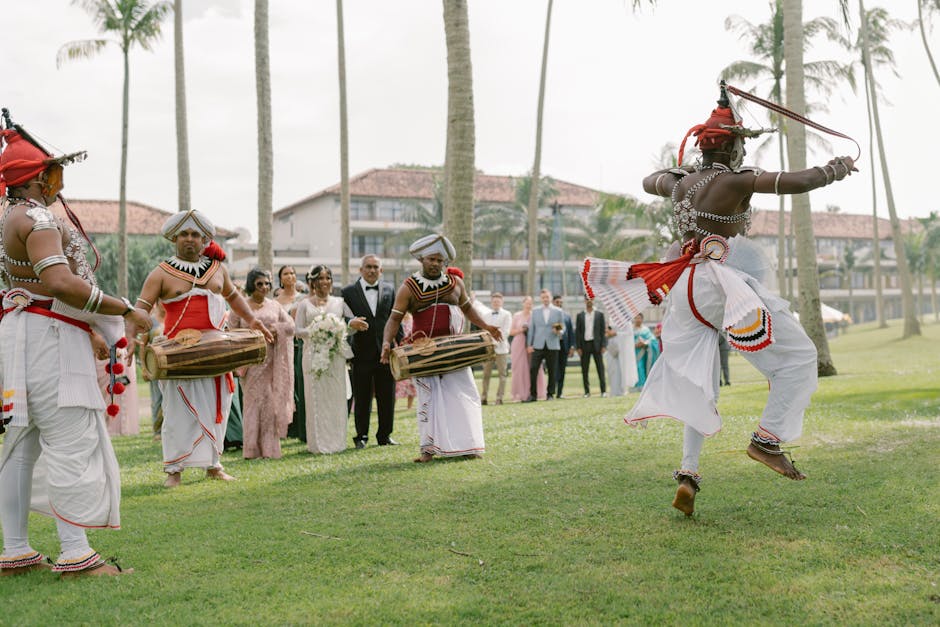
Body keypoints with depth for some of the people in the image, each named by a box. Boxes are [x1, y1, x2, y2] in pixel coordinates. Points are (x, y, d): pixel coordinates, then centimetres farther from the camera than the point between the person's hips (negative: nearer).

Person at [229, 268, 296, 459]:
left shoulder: (274, 305, 12)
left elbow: (290, 325, 8)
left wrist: (274, 329, -8)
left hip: (271, 361, 3)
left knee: (270, 401, 0)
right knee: (253, 400, -3)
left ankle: (268, 448, 5)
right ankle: (252, 449, 2)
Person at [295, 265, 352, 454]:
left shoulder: (339, 302, 11)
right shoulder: (304, 304, 6)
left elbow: (347, 326, 10)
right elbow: (298, 329, 1)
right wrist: (314, 332, -14)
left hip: (335, 355, 2)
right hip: (314, 355, -2)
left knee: (336, 396, 1)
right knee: (316, 397, -2)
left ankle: (336, 441, 8)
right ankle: (319, 443, 2)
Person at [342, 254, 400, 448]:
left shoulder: (389, 289, 9)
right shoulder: (348, 292, 2)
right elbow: (344, 319, -4)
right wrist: (351, 324, -26)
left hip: (386, 350, 2)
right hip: (362, 352, -2)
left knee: (387, 397, 6)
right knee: (362, 398, 5)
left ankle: (385, 435, 18)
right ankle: (361, 436, 15)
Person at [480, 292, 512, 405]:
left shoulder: (506, 315, 5)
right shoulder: (484, 314, 15)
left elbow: (506, 332, -4)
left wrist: (496, 341, -14)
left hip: (501, 348, -2)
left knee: (502, 374, -3)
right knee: (486, 374, 0)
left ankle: (499, 398, -1)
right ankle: (484, 397, 2)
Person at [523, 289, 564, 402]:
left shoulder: (558, 311, 8)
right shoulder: (535, 312, 12)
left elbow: (563, 327, 9)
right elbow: (531, 329, 10)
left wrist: (559, 331, -14)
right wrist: (529, 344, 3)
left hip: (552, 345, -1)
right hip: (538, 345, 1)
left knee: (552, 371, 1)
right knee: (533, 369, -9)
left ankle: (550, 394, 12)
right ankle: (533, 394, -3)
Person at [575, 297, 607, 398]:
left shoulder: (599, 314, 6)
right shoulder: (580, 315, 9)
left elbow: (603, 331, 3)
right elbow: (577, 332, 6)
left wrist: (604, 346, -6)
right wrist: (578, 347, -2)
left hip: (596, 344, -1)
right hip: (584, 345, 1)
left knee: (600, 368, -2)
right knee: (584, 370, 2)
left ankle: (603, 390, 0)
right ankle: (587, 391, 7)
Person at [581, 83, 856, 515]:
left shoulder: (680, 182, 11)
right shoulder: (737, 180, -10)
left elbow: (648, 182, 33)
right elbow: (794, 182, -19)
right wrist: (832, 172, -2)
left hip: (685, 289, 8)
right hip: (725, 286, -8)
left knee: (696, 383, 13)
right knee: (799, 354, 4)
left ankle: (688, 473, 5)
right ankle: (767, 439, -2)